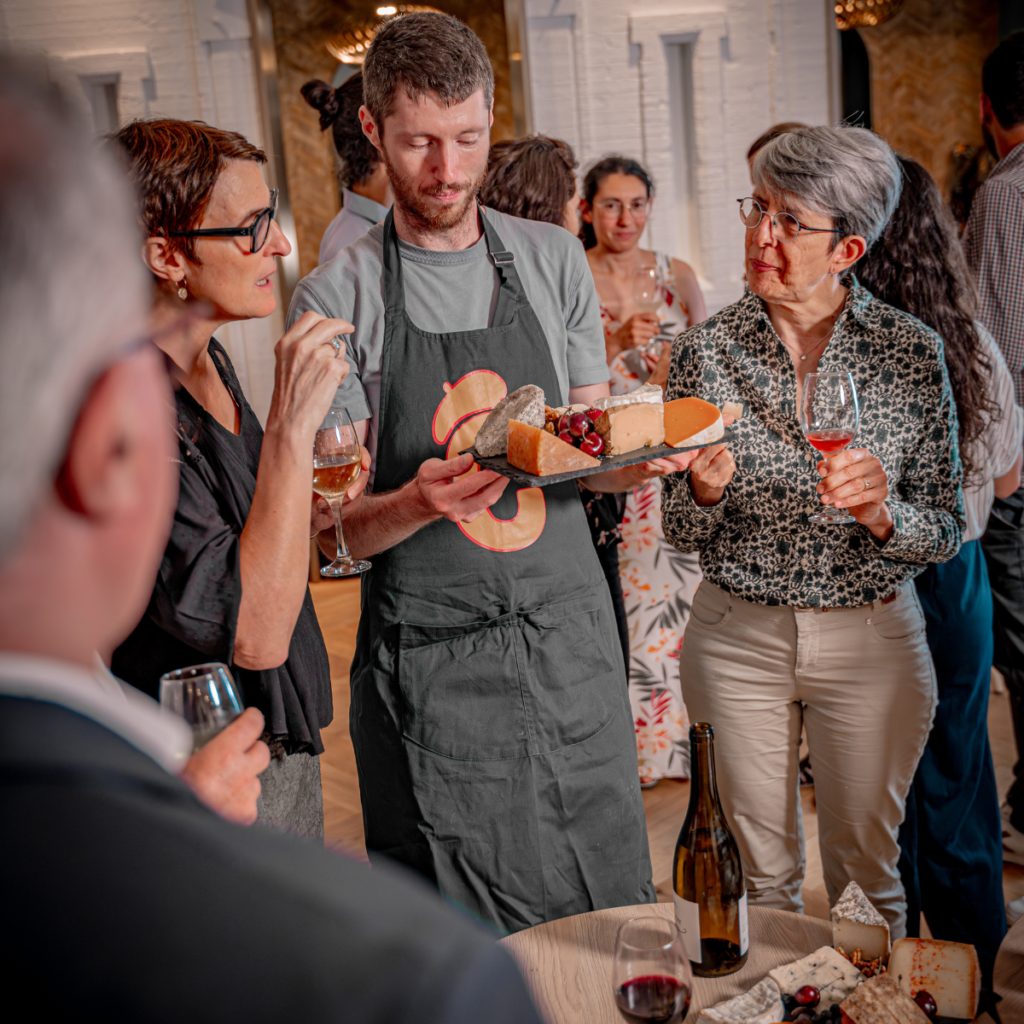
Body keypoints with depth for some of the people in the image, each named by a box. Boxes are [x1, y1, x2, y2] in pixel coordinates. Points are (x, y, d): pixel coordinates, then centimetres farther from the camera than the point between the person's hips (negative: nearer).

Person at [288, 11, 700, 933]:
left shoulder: (553, 260, 5)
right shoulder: (337, 300, -6)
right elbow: (334, 526, -6)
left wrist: (636, 458, -10)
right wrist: (416, 503, -26)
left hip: (570, 639, 3)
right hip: (430, 662, -3)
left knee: (612, 909, 14)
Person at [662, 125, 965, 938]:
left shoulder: (912, 350, -8)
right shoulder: (705, 350, -7)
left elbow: (946, 534, -3)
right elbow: (681, 532, -1)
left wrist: (881, 513, -24)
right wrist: (702, 491, -23)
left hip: (872, 636, 0)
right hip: (738, 637, 1)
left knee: (865, 863, 16)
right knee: (760, 867, 15)